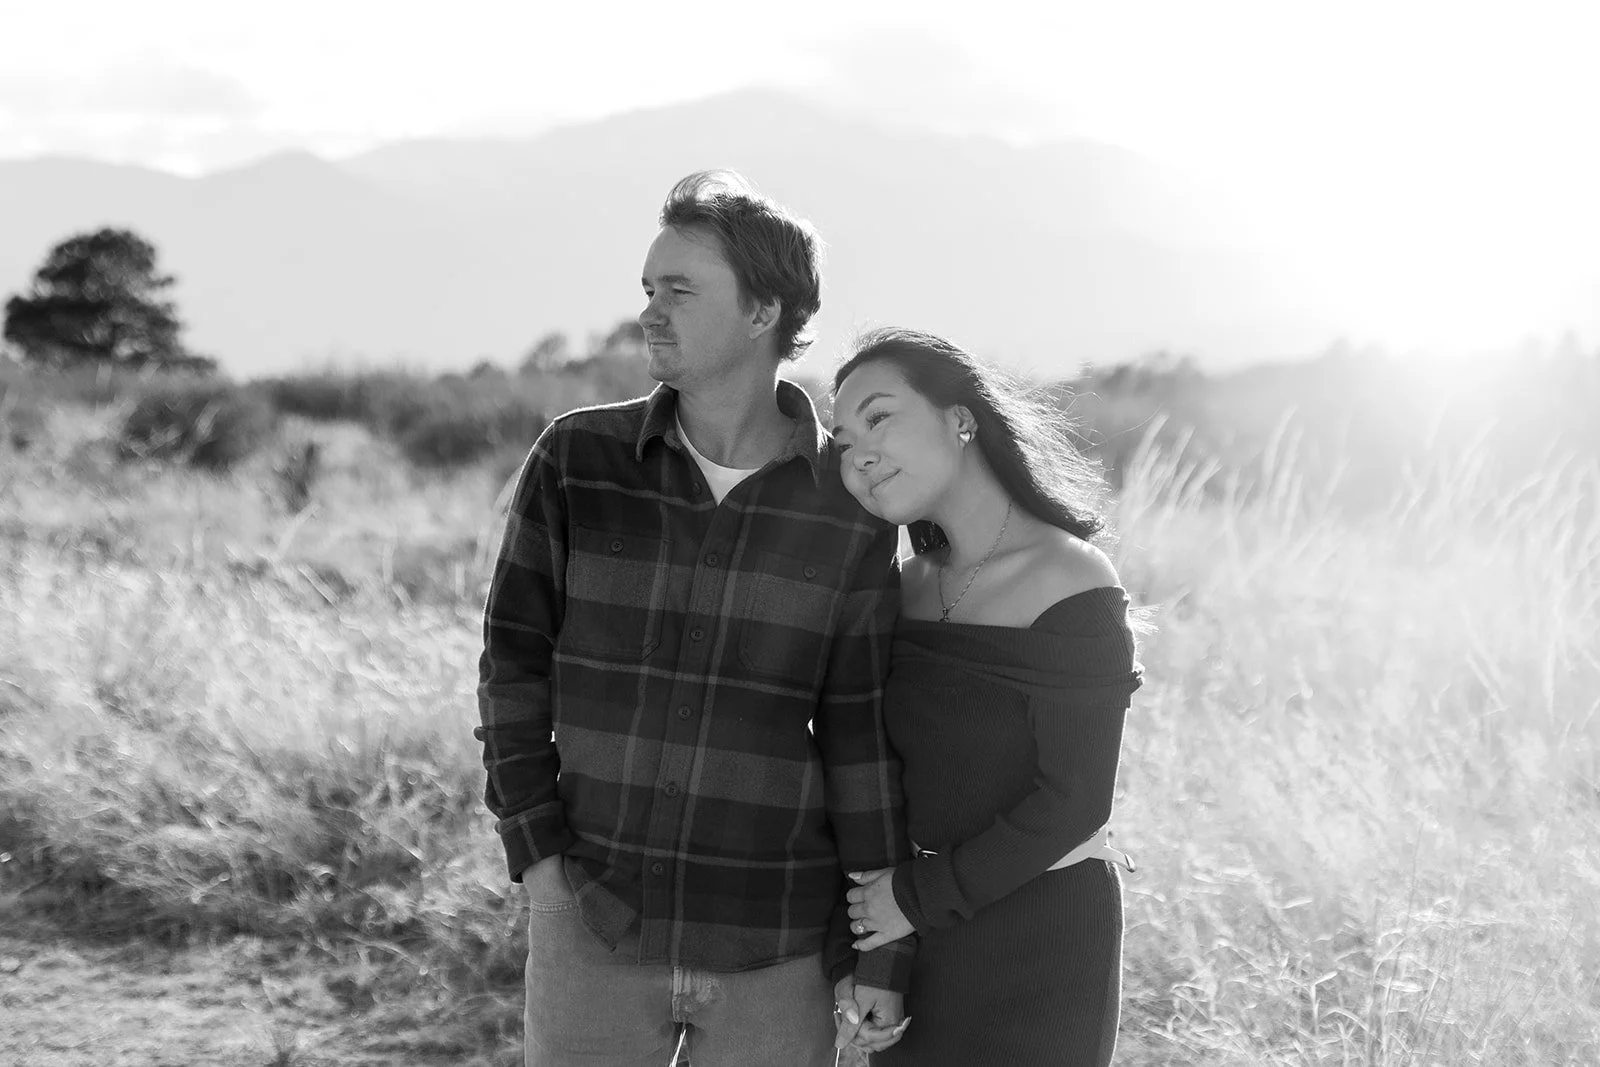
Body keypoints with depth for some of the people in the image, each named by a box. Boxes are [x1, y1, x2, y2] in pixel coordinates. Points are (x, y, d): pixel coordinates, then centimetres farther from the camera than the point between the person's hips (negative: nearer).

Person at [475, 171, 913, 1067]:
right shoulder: (575, 462, -3)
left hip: (775, 945, 0)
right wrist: (536, 851, -8)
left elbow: (861, 731, -1)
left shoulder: (850, 509, -4)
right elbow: (513, 661, 2)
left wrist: (884, 947, 0)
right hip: (594, 926, 1)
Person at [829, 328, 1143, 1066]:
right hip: (931, 938, 6)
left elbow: (1073, 803, -16)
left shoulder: (1071, 583, -16)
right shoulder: (914, 584, 5)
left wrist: (920, 897, -12)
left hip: (1040, 940, -6)